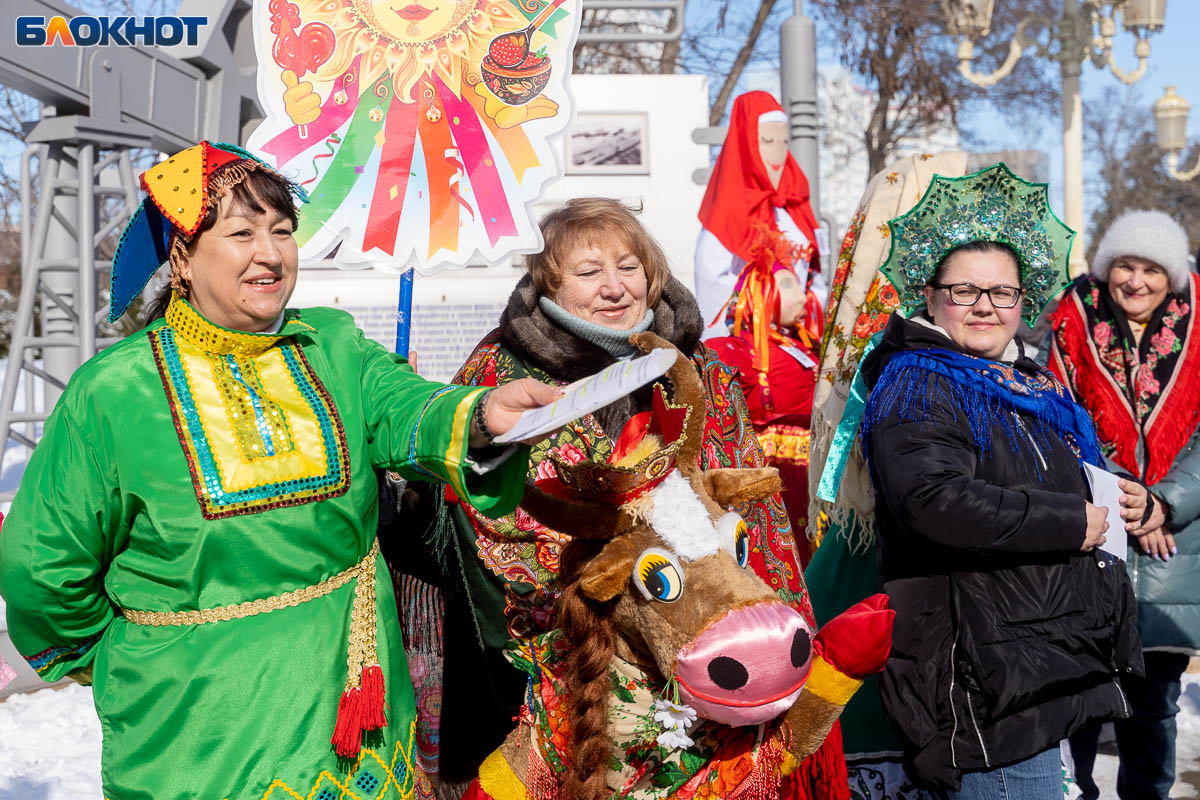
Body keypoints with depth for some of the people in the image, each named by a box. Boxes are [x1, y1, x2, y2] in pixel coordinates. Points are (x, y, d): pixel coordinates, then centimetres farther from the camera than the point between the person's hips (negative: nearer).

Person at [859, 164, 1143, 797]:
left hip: (1053, 670, 9)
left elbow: (1078, 487, 37)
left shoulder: (1035, 390, 18)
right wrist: (1072, 523, -20)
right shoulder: (916, 390, -11)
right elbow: (937, 502, -30)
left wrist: (1116, 500, 13)